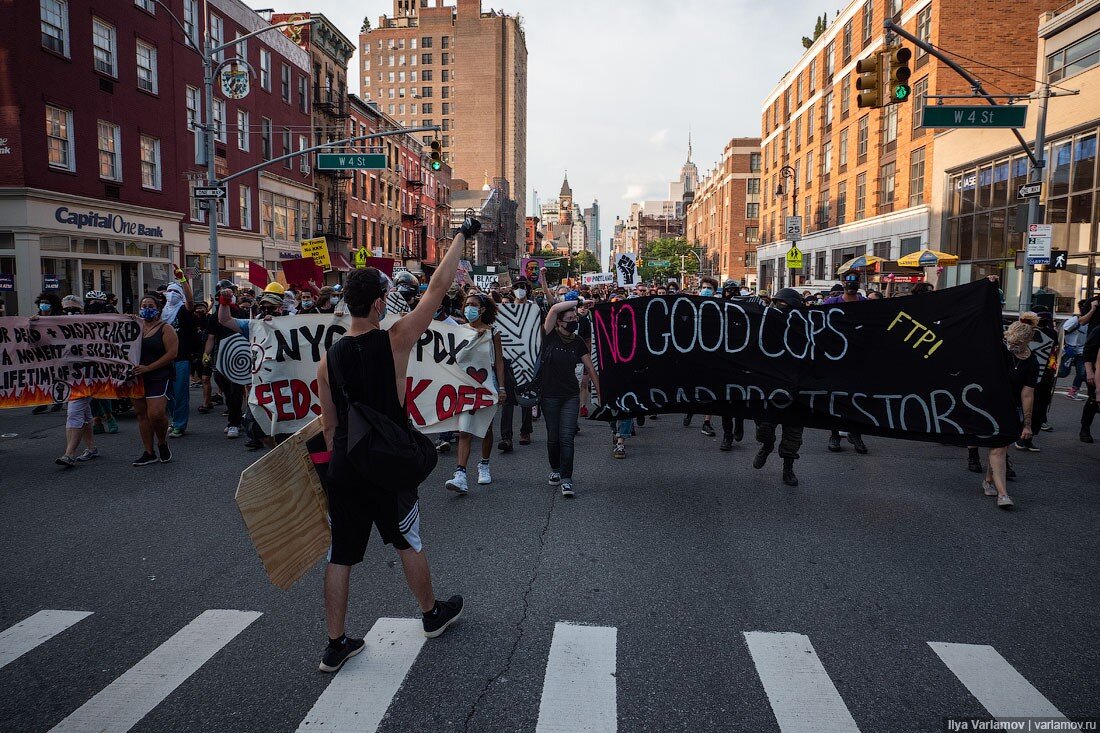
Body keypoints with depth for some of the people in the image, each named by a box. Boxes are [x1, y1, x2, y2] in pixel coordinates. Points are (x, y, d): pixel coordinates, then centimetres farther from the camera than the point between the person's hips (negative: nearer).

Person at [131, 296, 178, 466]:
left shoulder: (165, 329, -2)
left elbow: (172, 353, -11)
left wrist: (148, 368, -16)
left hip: (159, 377, -5)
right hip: (138, 377, 5)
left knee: (156, 413, -17)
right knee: (142, 414, 7)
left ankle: (163, 443, 9)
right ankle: (149, 453, 15)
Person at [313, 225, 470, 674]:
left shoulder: (328, 360, -1)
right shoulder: (395, 340, -13)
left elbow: (330, 425, 6)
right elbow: (437, 289, -9)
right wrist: (463, 235, -1)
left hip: (343, 469, 3)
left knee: (340, 556, 13)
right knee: (409, 544, 18)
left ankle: (336, 645, 23)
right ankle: (432, 615, 38)